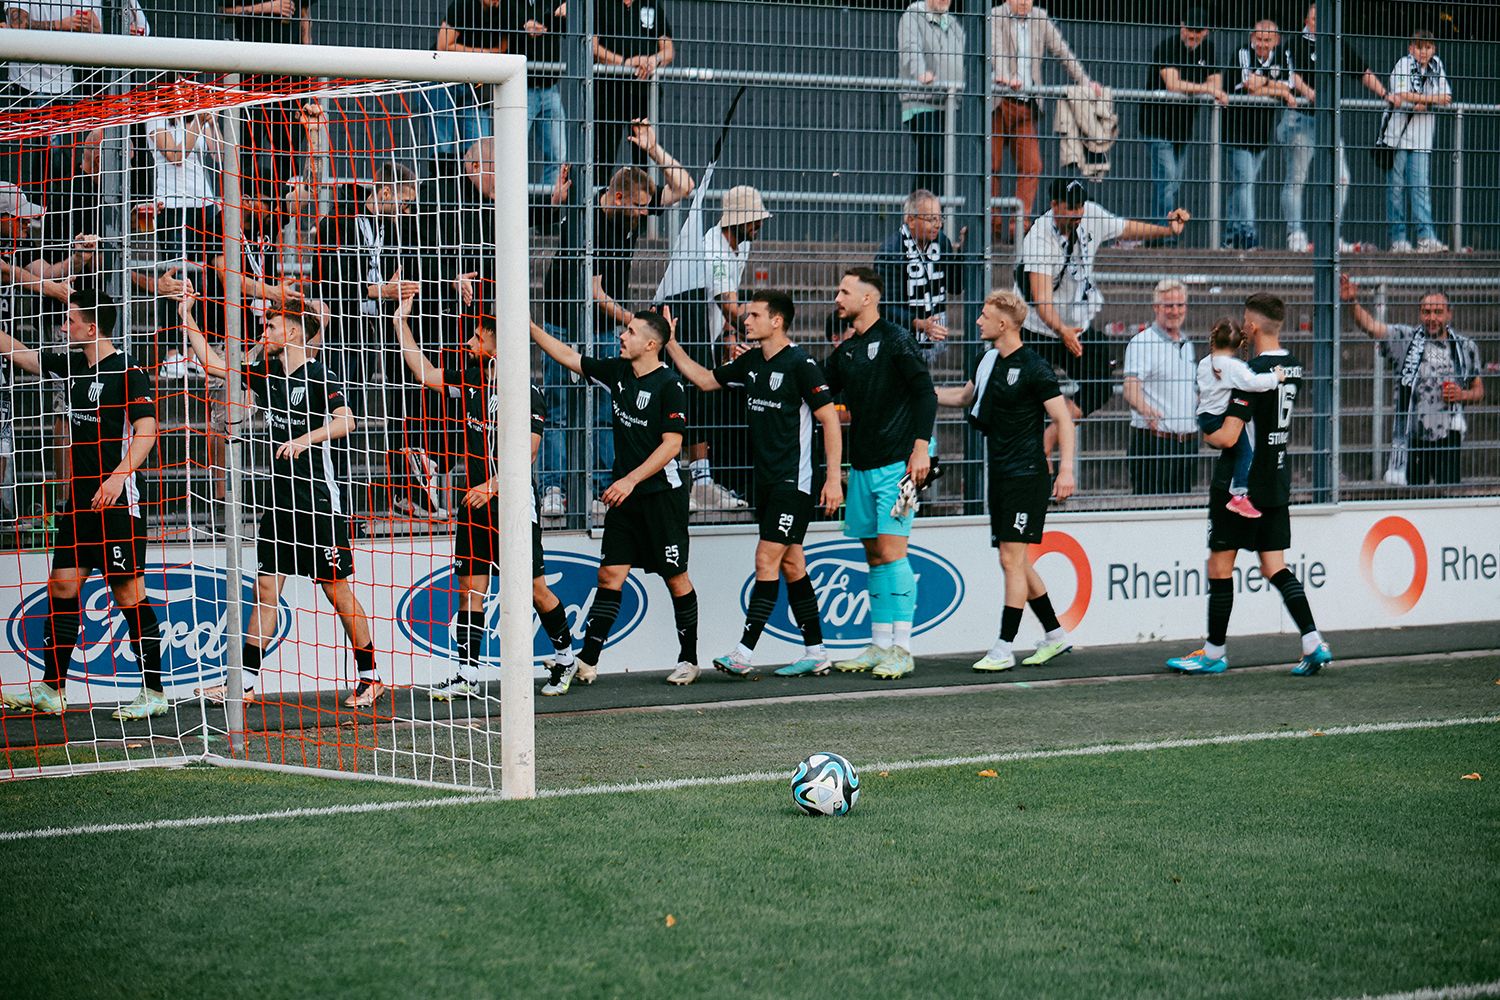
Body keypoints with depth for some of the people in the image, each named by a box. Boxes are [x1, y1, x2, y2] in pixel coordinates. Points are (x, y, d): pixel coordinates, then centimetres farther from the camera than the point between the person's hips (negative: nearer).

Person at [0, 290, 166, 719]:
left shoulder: (127, 371, -10)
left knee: (129, 594, -6)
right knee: (62, 587, 7)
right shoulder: (75, 365, 13)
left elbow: (146, 430, -17)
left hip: (117, 500, -8)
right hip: (81, 498, 8)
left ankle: (153, 692, 1)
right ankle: (51, 689, 12)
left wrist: (119, 475, -28)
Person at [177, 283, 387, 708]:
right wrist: (188, 317, 15)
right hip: (280, 499, 7)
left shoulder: (318, 376, -9)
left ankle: (369, 676, 9)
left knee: (337, 589, -1)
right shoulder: (265, 373, 12)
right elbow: (214, 364, 19)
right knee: (266, 587, 4)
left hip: (319, 500, -7)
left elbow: (345, 420, -21)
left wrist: (304, 439, -30)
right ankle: (246, 681, 5)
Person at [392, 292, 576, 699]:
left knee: (533, 587, -1)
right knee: (470, 586, 2)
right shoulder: (472, 380, 8)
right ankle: (467, 675, 3)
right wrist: (401, 322, 11)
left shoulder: (527, 395, -11)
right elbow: (427, 373, 15)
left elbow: (526, 452, -14)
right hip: (475, 502, 6)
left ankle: (566, 654, 20)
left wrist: (492, 486, -19)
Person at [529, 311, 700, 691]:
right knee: (610, 574, 0)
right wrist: (529, 326, 10)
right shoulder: (617, 372, 8)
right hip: (624, 494, 6)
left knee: (675, 578, 4)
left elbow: (672, 445, -16)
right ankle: (586, 661, -4)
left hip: (662, 493, -6)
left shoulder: (668, 385, -13)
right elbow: (567, 356, 16)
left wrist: (631, 479, -20)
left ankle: (689, 659, 18)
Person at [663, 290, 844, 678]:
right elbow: (705, 380, 25)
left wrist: (833, 479, -16)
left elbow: (830, 419, -12)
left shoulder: (799, 363, -12)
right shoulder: (751, 362, 11)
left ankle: (744, 653, -14)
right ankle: (815, 653, 14)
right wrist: (671, 344, 16)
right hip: (767, 481, 8)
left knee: (767, 560, -11)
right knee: (791, 565, 9)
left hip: (794, 482, -8)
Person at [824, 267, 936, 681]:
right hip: (862, 467, 8)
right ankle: (879, 646, 13)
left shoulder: (895, 341, -7)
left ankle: (901, 650, -8)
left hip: (896, 463, -8)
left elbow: (925, 393, -10)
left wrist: (921, 448, -17)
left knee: (891, 551, -10)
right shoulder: (845, 352, 14)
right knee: (874, 555, 9)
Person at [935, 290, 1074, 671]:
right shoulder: (987, 360, 11)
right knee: (1015, 563, 11)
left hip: (1026, 476, -8)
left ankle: (1003, 650, -6)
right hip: (999, 475, 8)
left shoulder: (1033, 368, -13)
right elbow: (965, 395, 30)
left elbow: (1063, 418, -14)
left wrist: (1066, 468, -23)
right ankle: (1055, 635, 22)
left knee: (1012, 559, -8)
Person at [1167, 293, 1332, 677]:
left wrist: (1206, 431, -1)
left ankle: (1214, 652, 12)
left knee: (1220, 565, 4)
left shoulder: (1254, 372, -19)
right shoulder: (1293, 368, 7)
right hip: (1277, 481, 8)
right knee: (1274, 566, 9)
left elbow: (1228, 437, -22)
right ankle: (1313, 642, -4)